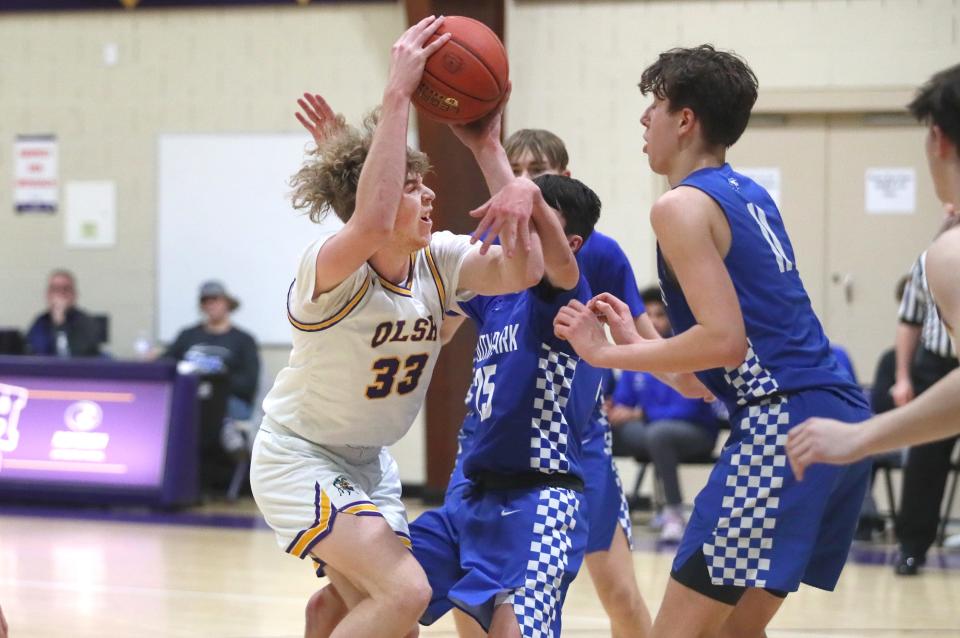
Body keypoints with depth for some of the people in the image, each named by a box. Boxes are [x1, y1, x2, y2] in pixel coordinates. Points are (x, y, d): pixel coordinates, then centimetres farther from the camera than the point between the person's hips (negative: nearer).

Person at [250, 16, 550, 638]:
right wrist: (397, 94, -50)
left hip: (367, 463, 8)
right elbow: (372, 223, -50)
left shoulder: (439, 261, -8)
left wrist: (491, 151, -28)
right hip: (298, 459, -8)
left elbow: (521, 272, -24)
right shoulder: (331, 269, -27)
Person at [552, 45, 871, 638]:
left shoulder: (682, 206, -7)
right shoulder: (751, 196, 20)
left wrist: (607, 353, -8)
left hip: (783, 424, -9)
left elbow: (724, 340, -17)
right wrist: (637, 341, 27)